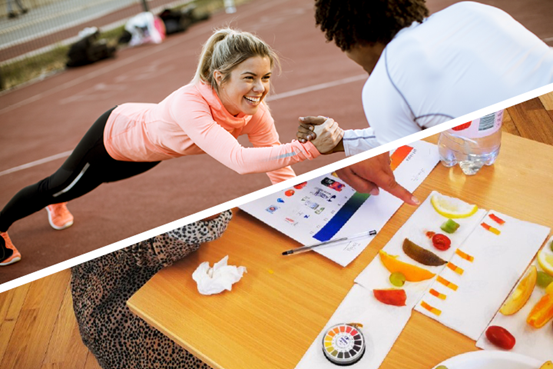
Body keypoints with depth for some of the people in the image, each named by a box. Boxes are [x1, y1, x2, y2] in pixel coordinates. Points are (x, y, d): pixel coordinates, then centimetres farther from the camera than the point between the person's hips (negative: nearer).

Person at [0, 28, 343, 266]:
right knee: (61, 185, 19)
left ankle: (57, 204, 70)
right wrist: (311, 147, -63)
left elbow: (281, 171, -23)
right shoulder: (190, 103, -47)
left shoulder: (254, 111, -28)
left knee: (98, 178, 34)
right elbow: (241, 160, -59)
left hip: (148, 152, 6)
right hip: (116, 133, -6)